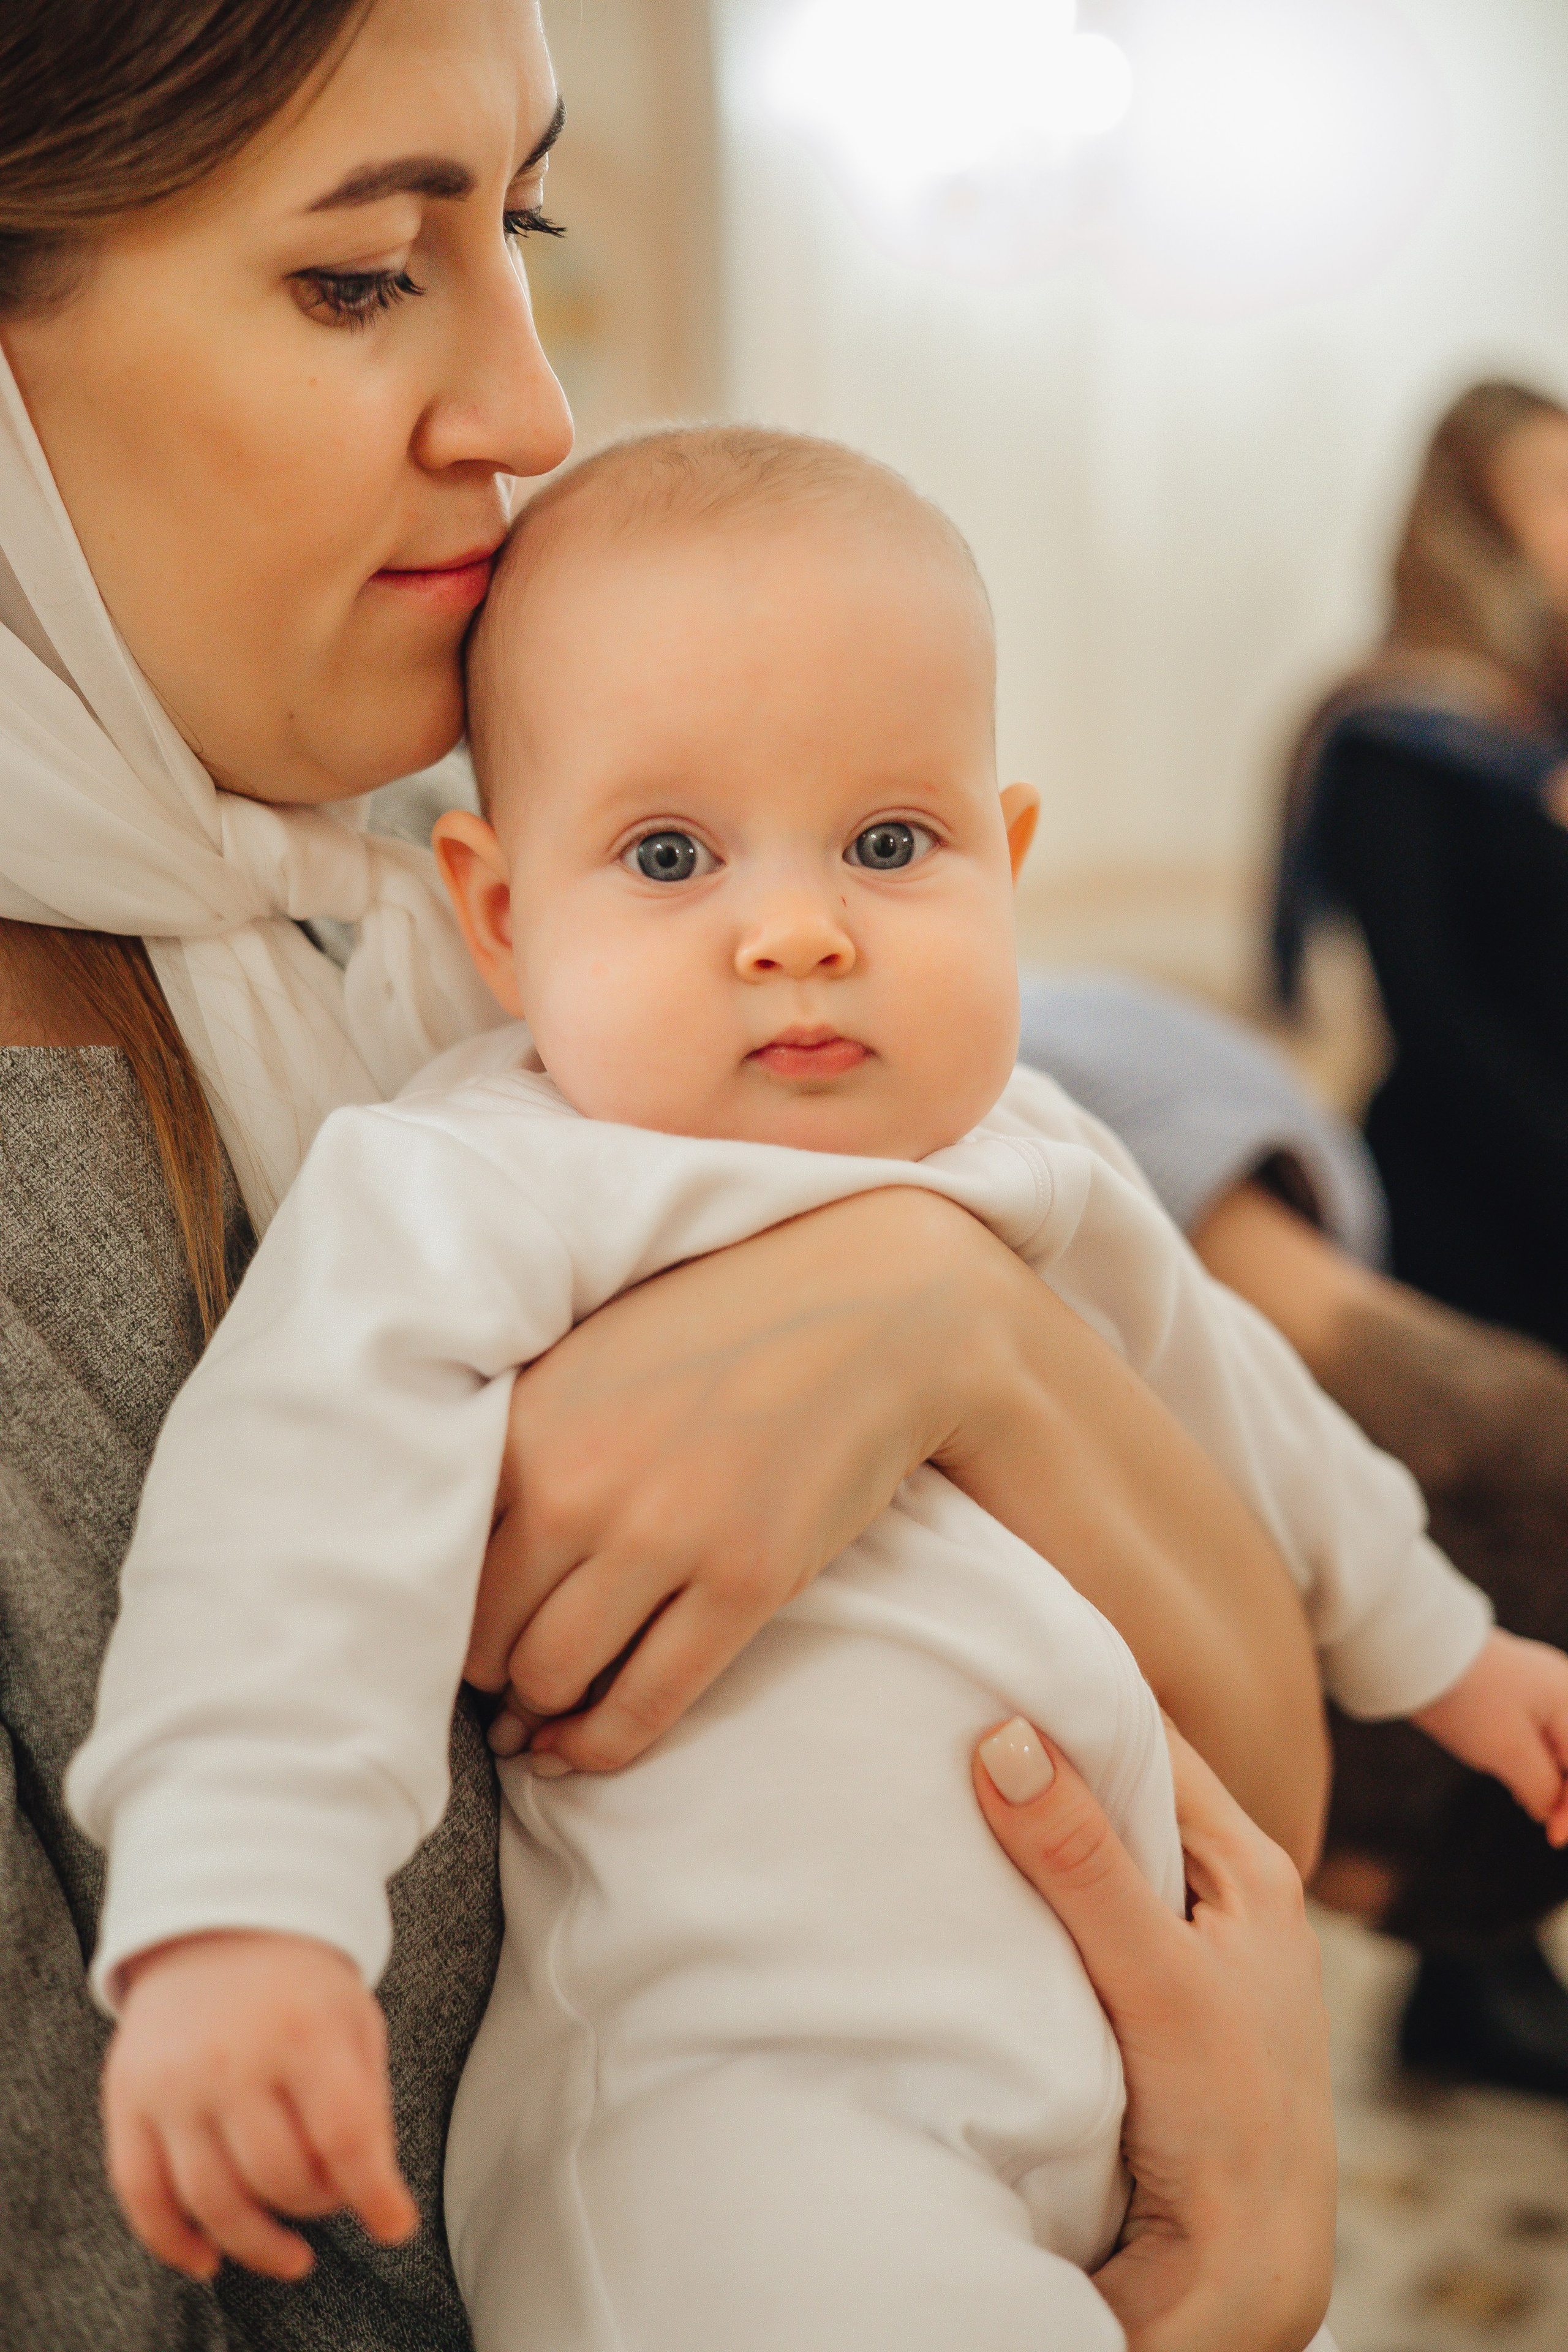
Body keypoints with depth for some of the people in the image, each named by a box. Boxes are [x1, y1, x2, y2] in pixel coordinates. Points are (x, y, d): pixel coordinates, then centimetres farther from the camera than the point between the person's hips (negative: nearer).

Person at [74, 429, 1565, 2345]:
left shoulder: (1026, 1164, 12)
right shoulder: (488, 1197, -13)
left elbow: (1214, 1395, 28)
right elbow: (307, 1491, -26)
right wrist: (230, 1904, -41)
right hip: (704, 2097, -8)